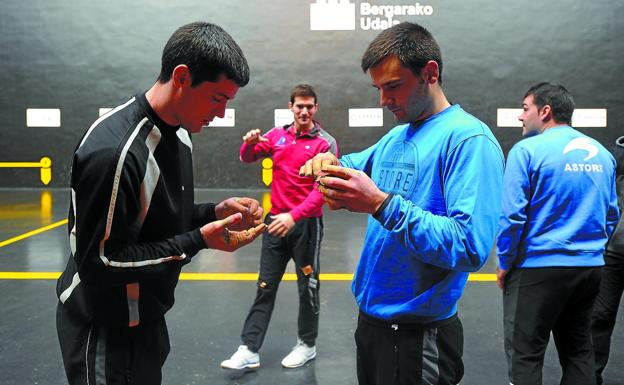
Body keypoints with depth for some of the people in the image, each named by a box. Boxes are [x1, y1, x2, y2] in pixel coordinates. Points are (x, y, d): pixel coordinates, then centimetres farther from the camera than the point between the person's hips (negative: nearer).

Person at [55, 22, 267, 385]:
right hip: (107, 332, -8)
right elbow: (99, 261, -26)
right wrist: (200, 240, -27)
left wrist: (215, 213, -6)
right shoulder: (113, 149, -28)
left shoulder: (179, 133, 2)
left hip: (148, 318, 9)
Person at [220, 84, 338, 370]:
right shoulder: (277, 135, 6)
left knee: (307, 287, 8)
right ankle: (249, 350, 10)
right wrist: (249, 143, -13)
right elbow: (247, 158, 11)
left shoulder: (326, 142, -8)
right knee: (265, 287, 7)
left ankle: (307, 345, 25)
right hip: (275, 220, 4)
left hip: (306, 223, -4)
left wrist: (294, 216, -29)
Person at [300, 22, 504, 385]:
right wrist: (331, 164, 0)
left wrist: (381, 203, -31)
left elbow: (471, 247, -28)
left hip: (418, 335, -8)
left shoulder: (468, 138, -18)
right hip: (371, 315, 8)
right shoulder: (395, 137, 9)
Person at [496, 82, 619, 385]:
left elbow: (512, 215, -14)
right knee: (578, 348, 17)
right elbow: (611, 214, 13)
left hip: (538, 266, -6)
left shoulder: (528, 150, -11)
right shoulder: (602, 153, 8)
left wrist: (505, 264, -3)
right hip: (590, 267, 6)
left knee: (525, 353, 2)